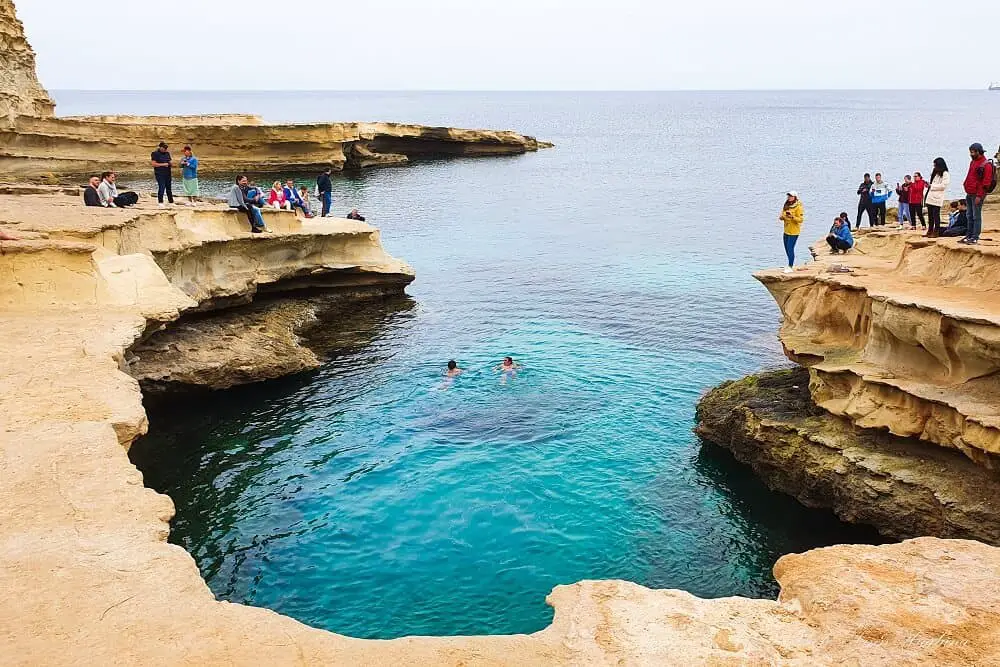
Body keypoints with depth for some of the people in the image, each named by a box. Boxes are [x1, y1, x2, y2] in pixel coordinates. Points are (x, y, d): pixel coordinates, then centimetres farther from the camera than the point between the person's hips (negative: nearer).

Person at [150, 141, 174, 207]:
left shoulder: (167, 153, 13)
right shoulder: (155, 154, -6)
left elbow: (170, 161, 22)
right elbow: (154, 164, -12)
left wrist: (171, 163, -2)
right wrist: (163, 164, -18)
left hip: (167, 173, 6)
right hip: (159, 174, -6)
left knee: (168, 188, 11)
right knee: (161, 187, -13)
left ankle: (171, 202, 18)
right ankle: (160, 202, -8)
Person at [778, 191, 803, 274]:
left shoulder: (798, 207, -12)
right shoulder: (786, 206, 9)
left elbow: (801, 219, -15)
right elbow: (782, 216, 17)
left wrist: (792, 217, -29)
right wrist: (782, 217, -6)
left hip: (794, 232, -8)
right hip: (786, 231, 8)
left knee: (790, 248, -10)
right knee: (787, 248, 13)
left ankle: (790, 267, -3)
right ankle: (790, 264, 27)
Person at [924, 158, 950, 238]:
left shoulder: (946, 174, -6)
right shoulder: (935, 173, 19)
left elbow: (943, 185, -16)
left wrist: (932, 186, -13)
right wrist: (928, 185, 10)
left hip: (937, 198, -8)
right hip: (930, 197, 8)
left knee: (936, 215, -5)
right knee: (930, 215, 9)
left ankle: (936, 232, -1)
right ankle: (930, 231, 16)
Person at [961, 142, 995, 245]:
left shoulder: (986, 165, -12)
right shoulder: (973, 162, 15)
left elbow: (986, 182, -16)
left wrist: (979, 196, -19)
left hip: (977, 195, -9)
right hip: (969, 194, 9)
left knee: (976, 216, -5)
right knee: (970, 216, 12)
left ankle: (975, 238, -3)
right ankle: (969, 235, 19)